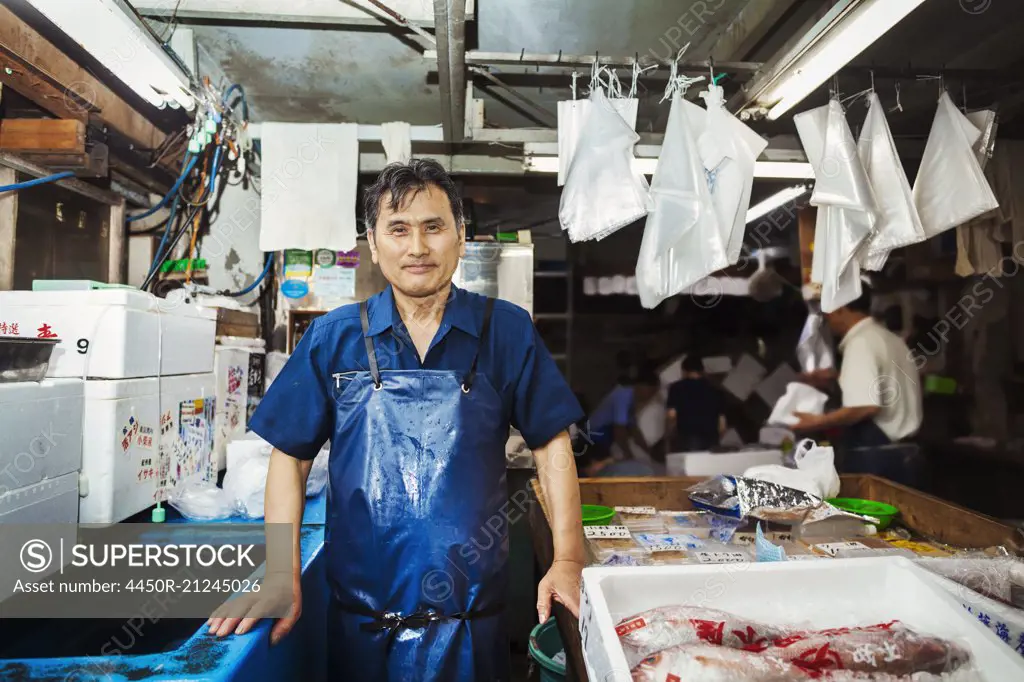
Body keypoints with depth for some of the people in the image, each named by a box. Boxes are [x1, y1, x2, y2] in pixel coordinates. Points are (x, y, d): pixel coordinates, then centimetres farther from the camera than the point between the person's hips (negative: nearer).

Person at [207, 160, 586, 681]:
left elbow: (551, 446, -2)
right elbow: (290, 454, 2)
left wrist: (567, 562, -8)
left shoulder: (507, 331, -5)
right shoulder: (333, 338, -3)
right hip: (359, 619, 1)